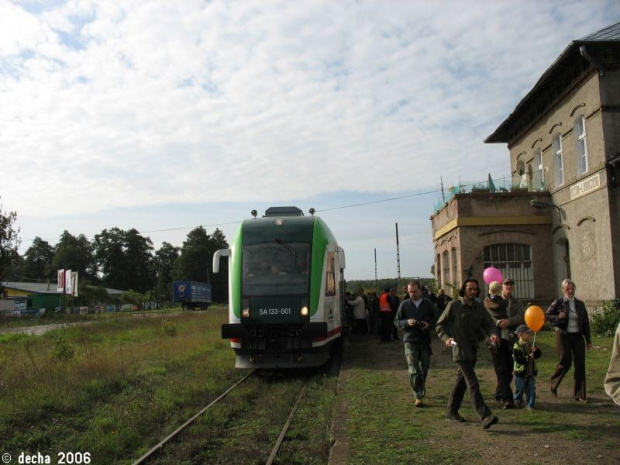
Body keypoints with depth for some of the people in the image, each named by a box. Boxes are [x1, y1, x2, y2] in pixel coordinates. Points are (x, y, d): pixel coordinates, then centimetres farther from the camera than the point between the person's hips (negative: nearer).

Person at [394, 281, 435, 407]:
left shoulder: (428, 304, 3)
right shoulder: (404, 304, 1)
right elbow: (396, 321, 5)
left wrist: (429, 324, -10)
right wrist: (407, 322, -14)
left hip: (425, 340, 2)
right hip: (410, 340, -2)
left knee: (425, 368, 13)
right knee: (414, 370, -9)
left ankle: (421, 391, 37)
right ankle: (418, 396, -3)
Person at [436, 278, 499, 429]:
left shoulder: (480, 308, 9)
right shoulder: (454, 306, -6)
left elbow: (488, 324, 5)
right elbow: (440, 325, -1)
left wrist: (492, 335, -18)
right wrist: (446, 338, -19)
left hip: (473, 351, 6)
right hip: (460, 350, -6)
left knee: (461, 381, 15)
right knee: (473, 384, -13)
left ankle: (451, 411, 28)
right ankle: (485, 416, -19)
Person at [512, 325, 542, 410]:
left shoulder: (530, 344, 6)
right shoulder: (517, 346, -15)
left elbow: (538, 354, 5)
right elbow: (517, 359, -21)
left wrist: (535, 350, -16)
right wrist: (528, 357, -25)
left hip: (531, 371, 5)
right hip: (520, 371, -5)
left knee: (531, 389, 4)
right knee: (520, 389, 9)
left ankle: (530, 405, 12)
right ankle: (518, 402, 30)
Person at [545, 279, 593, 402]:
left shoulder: (580, 304, 8)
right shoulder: (558, 302, -2)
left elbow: (586, 323, 11)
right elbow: (547, 316, -2)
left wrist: (588, 340, 9)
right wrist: (558, 317, -20)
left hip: (577, 336, 4)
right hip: (563, 335, -4)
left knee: (580, 364, -1)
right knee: (565, 361, -8)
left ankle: (579, 394, 8)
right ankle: (554, 384, 19)